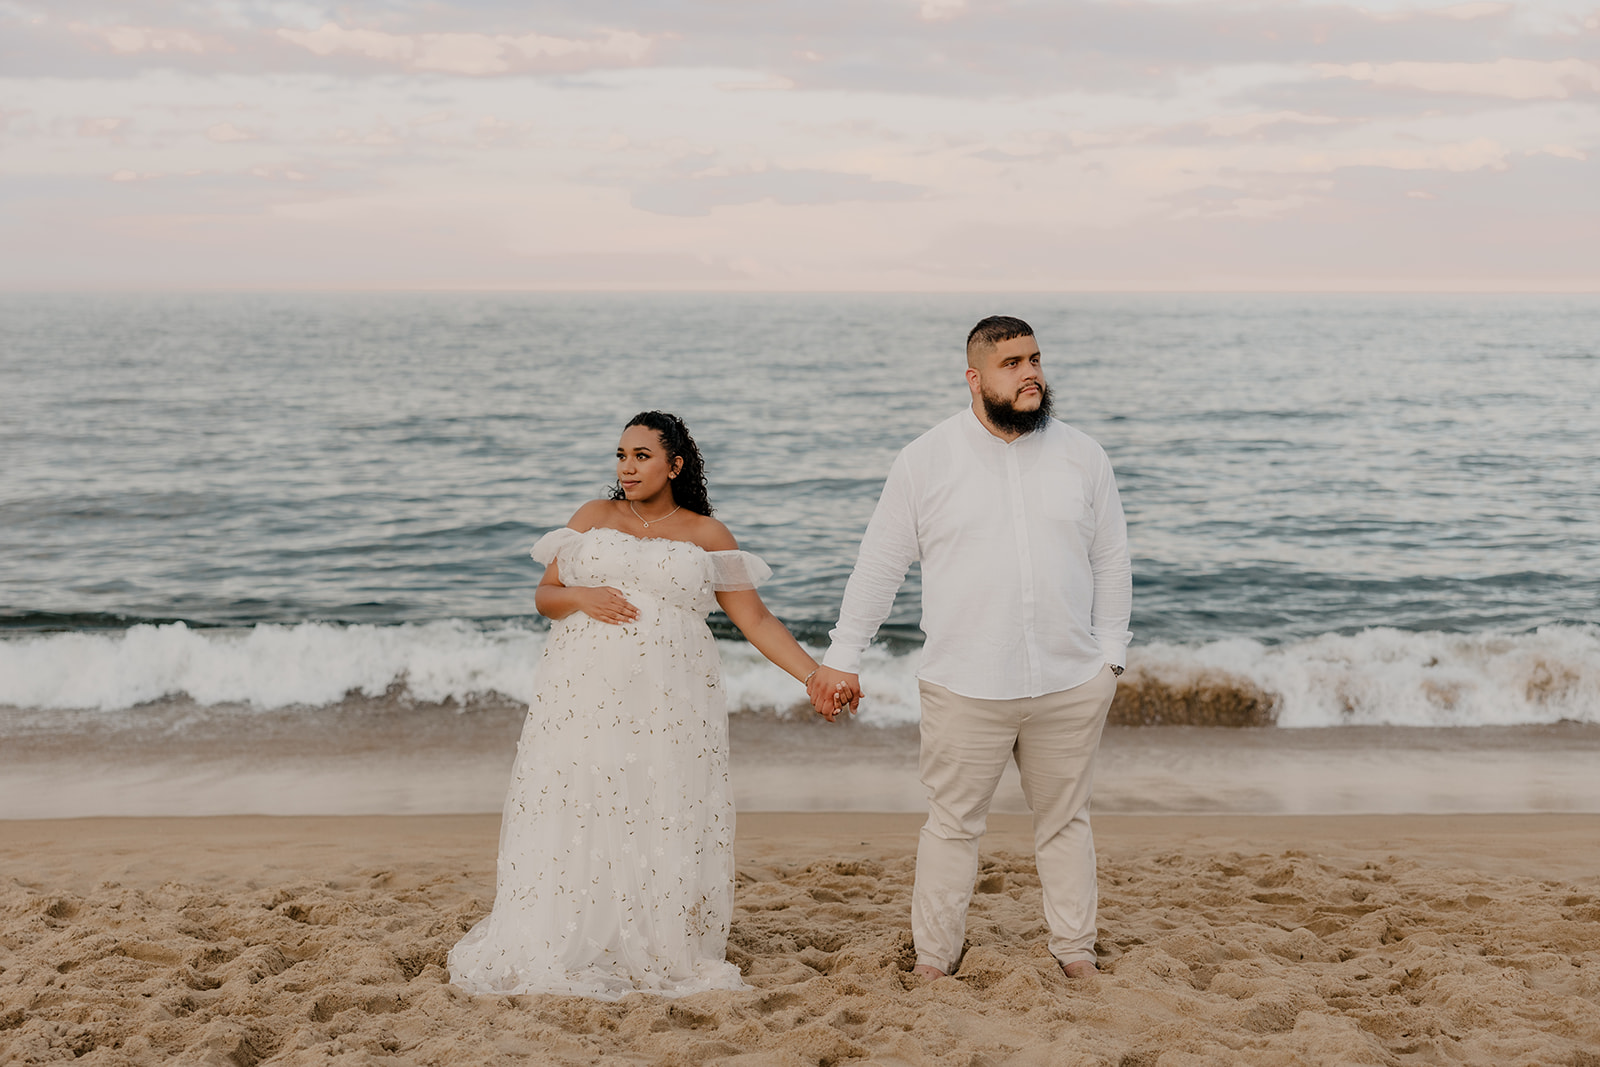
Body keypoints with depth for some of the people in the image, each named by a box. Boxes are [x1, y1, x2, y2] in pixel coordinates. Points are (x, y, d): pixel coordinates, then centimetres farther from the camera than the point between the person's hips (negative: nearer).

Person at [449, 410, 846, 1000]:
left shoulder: (707, 536, 8)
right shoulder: (592, 518, 13)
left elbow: (756, 621, 6)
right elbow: (543, 596, 14)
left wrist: (814, 675, -2)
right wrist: (580, 597, -8)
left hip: (666, 706, -1)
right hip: (582, 699, 1)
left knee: (662, 826, -5)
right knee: (569, 819, -3)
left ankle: (661, 958, 6)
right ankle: (559, 954, 7)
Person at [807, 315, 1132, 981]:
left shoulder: (1083, 457, 4)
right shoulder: (925, 462, -3)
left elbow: (1110, 563, 10)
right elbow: (879, 565, 2)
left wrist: (1109, 654, 6)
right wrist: (842, 657, 3)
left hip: (1071, 684, 2)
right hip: (965, 688, -2)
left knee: (1064, 822, 13)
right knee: (953, 824, 6)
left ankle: (1075, 953, 25)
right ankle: (933, 959, 19)